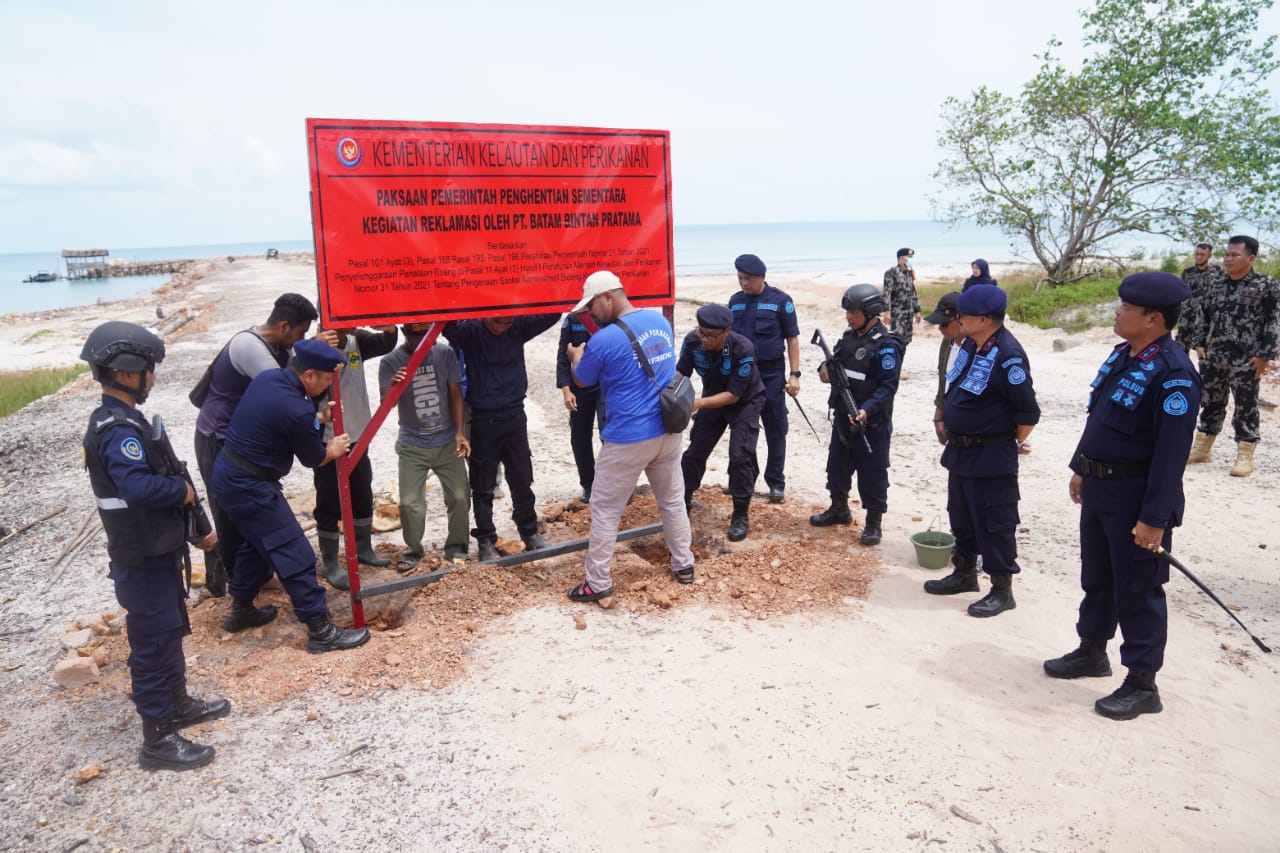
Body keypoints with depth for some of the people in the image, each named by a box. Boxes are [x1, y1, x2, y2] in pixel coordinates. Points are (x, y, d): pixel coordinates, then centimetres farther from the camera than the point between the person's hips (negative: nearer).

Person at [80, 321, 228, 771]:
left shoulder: (118, 421, 10)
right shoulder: (119, 430, -23)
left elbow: (153, 480, 15)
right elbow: (139, 487, -38)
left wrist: (194, 527, 15)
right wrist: (182, 488, -19)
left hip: (155, 549, 10)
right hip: (142, 559, -10)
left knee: (170, 631, 22)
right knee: (153, 642, 0)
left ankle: (178, 704, 39)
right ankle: (157, 740, 11)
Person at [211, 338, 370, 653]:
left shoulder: (268, 377, 1)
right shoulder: (297, 410, -24)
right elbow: (313, 458, -8)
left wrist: (318, 418, 12)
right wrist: (333, 450, 13)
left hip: (228, 473, 10)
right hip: (250, 485, -10)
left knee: (256, 541, 27)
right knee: (295, 554, -4)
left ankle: (241, 610, 41)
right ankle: (321, 630, 2)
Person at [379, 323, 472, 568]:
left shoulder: (445, 353, -6)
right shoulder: (390, 362, -10)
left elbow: (455, 393, 0)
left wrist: (460, 432, -8)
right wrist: (393, 388, -40)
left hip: (447, 441, 1)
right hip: (411, 445, -1)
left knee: (460, 497, 2)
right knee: (409, 502, -2)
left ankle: (456, 547, 21)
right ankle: (413, 550, 21)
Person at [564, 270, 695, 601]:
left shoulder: (604, 340, -17)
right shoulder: (660, 320, 4)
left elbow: (581, 381, 1)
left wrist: (576, 355, 22)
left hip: (628, 438, -6)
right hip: (669, 430, 7)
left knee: (605, 509, 7)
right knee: (673, 500, 20)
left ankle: (598, 583, 14)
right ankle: (684, 565, 32)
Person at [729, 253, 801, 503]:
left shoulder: (780, 301, -5)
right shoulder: (735, 301, 7)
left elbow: (792, 339, -4)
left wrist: (794, 374, -9)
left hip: (771, 373, -4)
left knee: (775, 431, 4)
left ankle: (776, 482, 13)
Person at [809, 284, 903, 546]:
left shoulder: (886, 345, -16)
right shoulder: (849, 335, 8)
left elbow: (888, 385, -21)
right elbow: (836, 364, 19)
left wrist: (867, 410, -33)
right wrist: (825, 369, -4)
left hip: (871, 423, -8)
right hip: (842, 417, 8)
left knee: (872, 473, 2)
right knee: (837, 465, 19)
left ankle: (873, 522, 15)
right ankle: (839, 509, 37)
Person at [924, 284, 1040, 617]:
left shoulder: (1008, 354, -22)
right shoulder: (971, 345, 6)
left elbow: (1027, 410, -19)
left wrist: (1016, 444, -6)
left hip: (991, 457, -9)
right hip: (960, 450, 9)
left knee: (994, 524, 2)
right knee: (961, 517, 20)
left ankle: (1002, 589, 15)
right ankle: (965, 573, 36)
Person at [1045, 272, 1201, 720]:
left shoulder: (1173, 373, -22)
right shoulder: (1121, 355, 6)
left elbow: (1172, 451, -24)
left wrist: (1154, 518, -23)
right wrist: (1081, 469, 19)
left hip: (1136, 496, -9)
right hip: (1099, 486, 9)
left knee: (1137, 589, 4)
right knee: (1096, 577, 21)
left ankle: (1142, 685, 18)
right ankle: (1092, 652, 39)